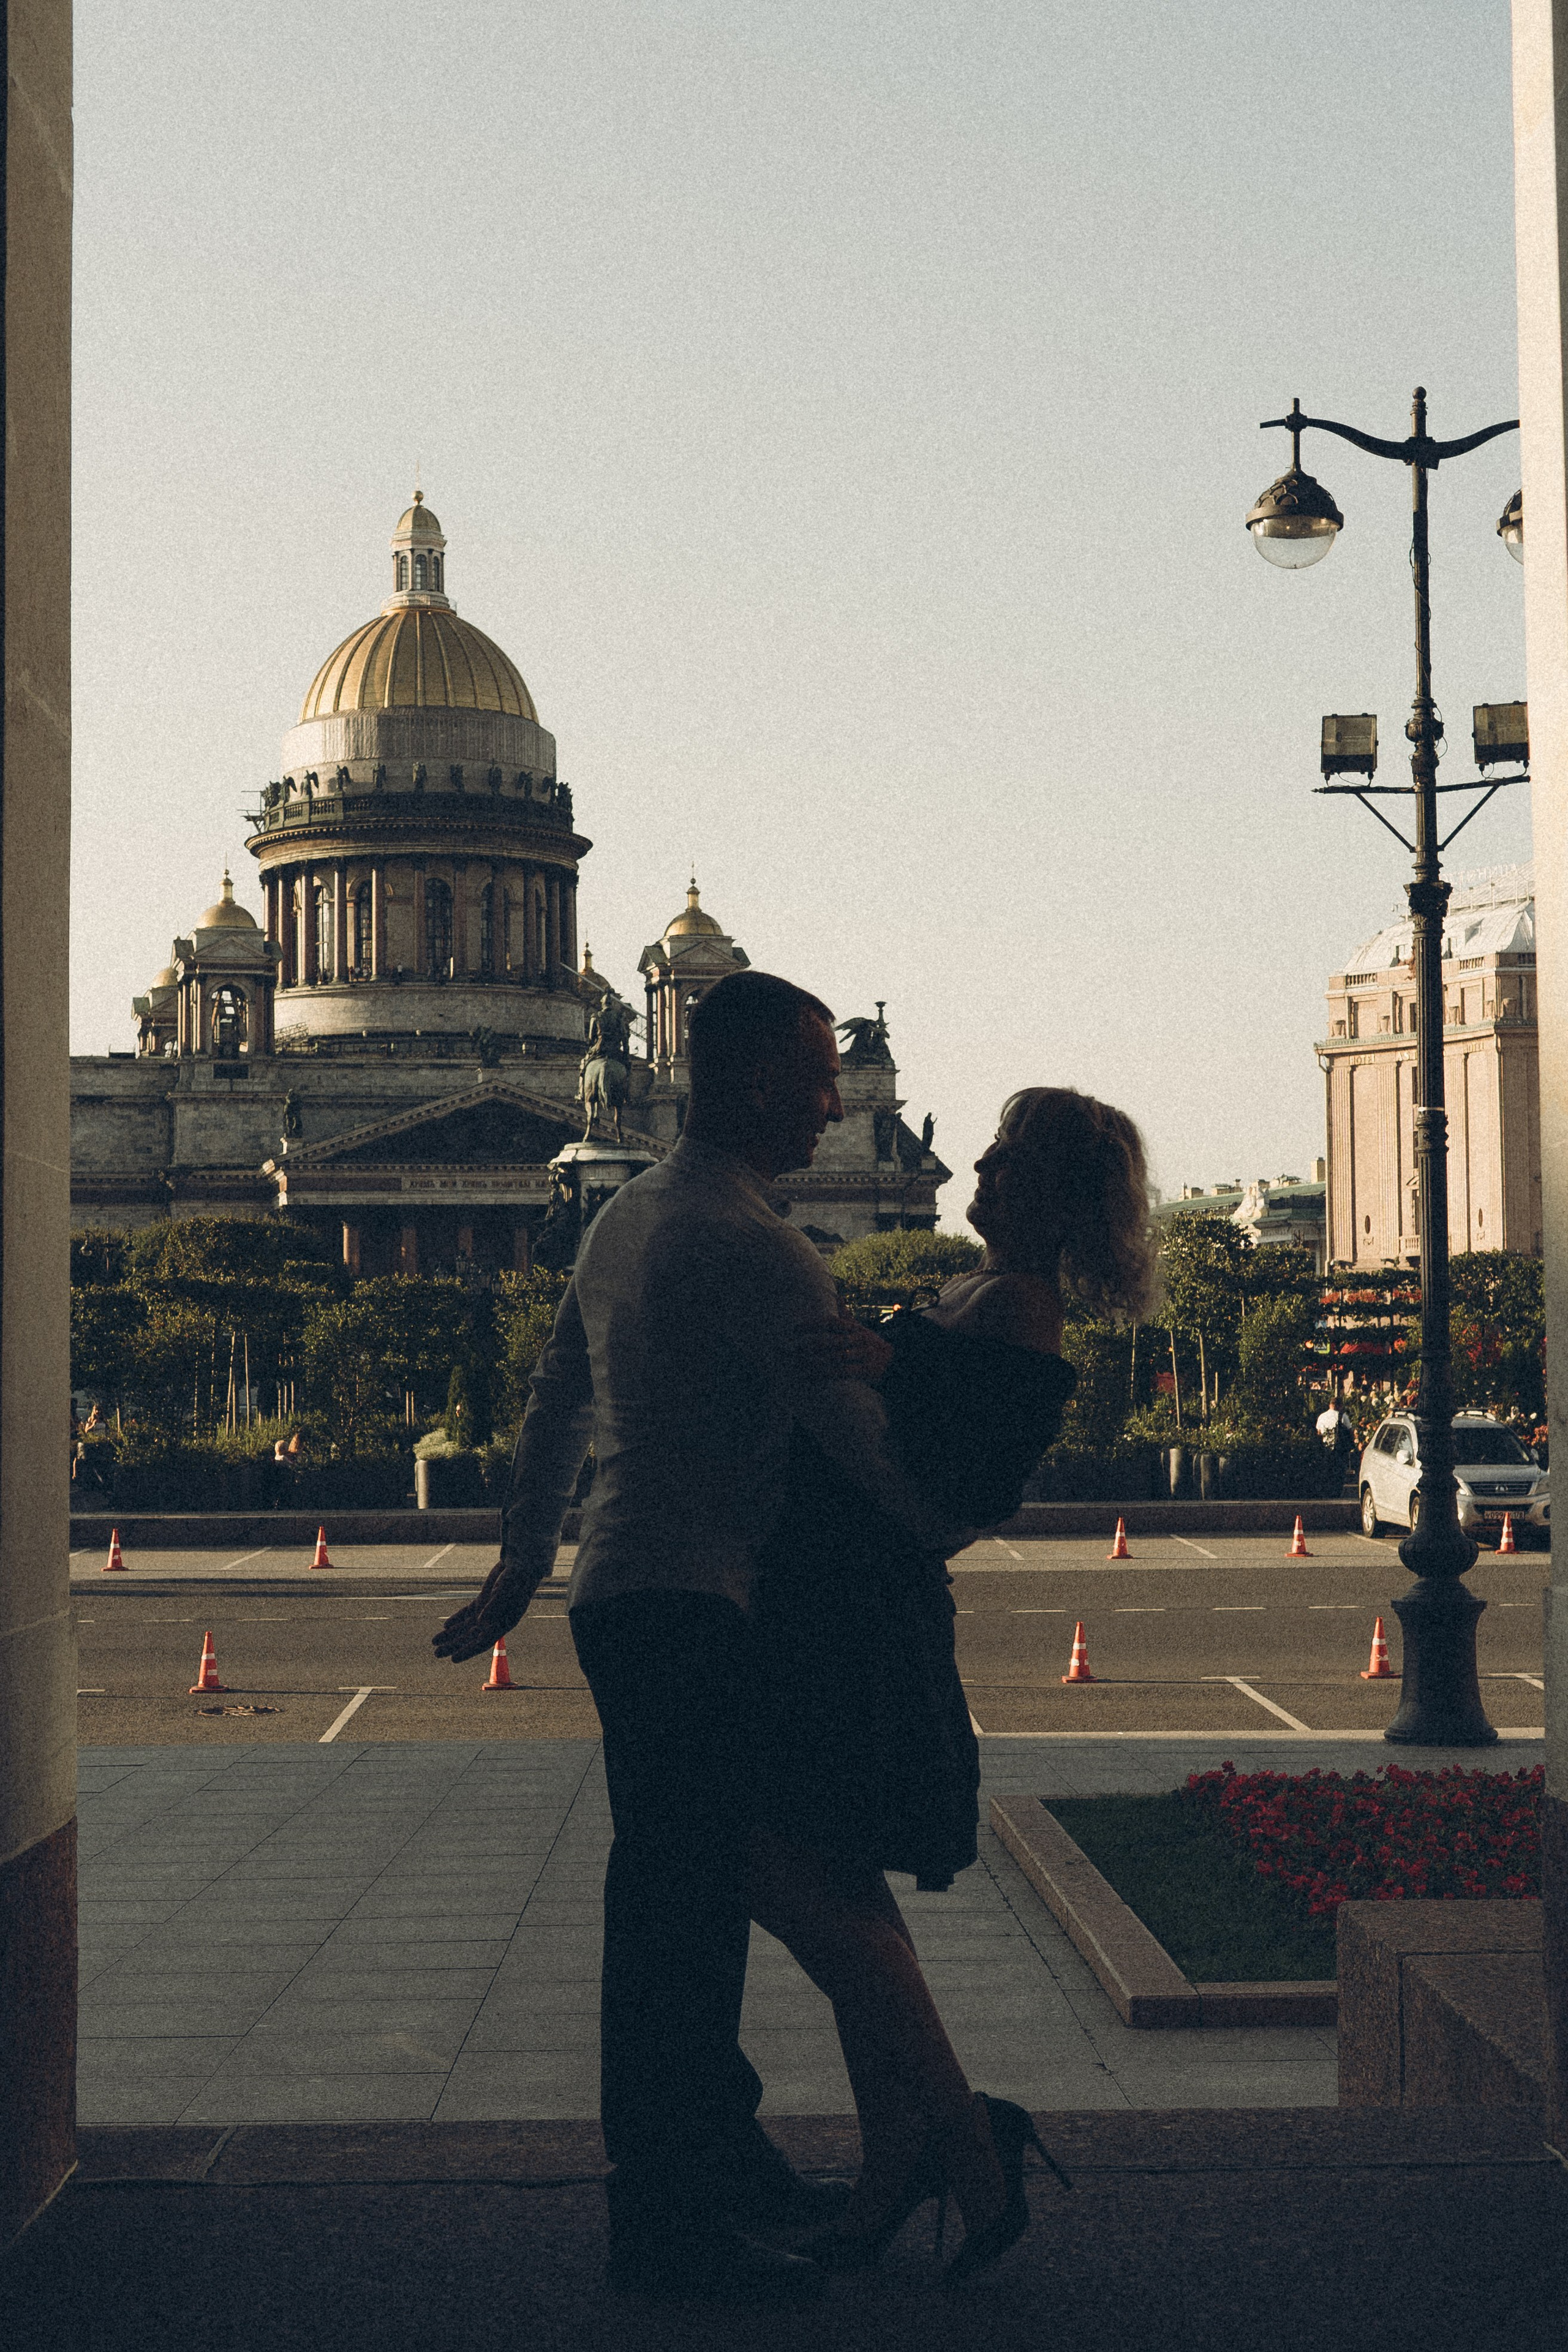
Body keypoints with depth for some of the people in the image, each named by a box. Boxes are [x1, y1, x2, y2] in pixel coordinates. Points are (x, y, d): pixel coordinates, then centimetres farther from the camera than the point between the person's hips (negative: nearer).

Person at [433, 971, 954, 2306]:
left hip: (627, 1598, 11)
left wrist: (520, 1572, 29)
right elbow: (859, 1430, -16)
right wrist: (947, 1531, 0)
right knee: (680, 1910, -6)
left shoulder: (628, 1218, 16)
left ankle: (722, 2156, 30)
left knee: (692, 1895, 18)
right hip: (686, 1609, -10)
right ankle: (669, 2223, 0)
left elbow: (555, 1408, 22)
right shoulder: (748, 1247, -16)